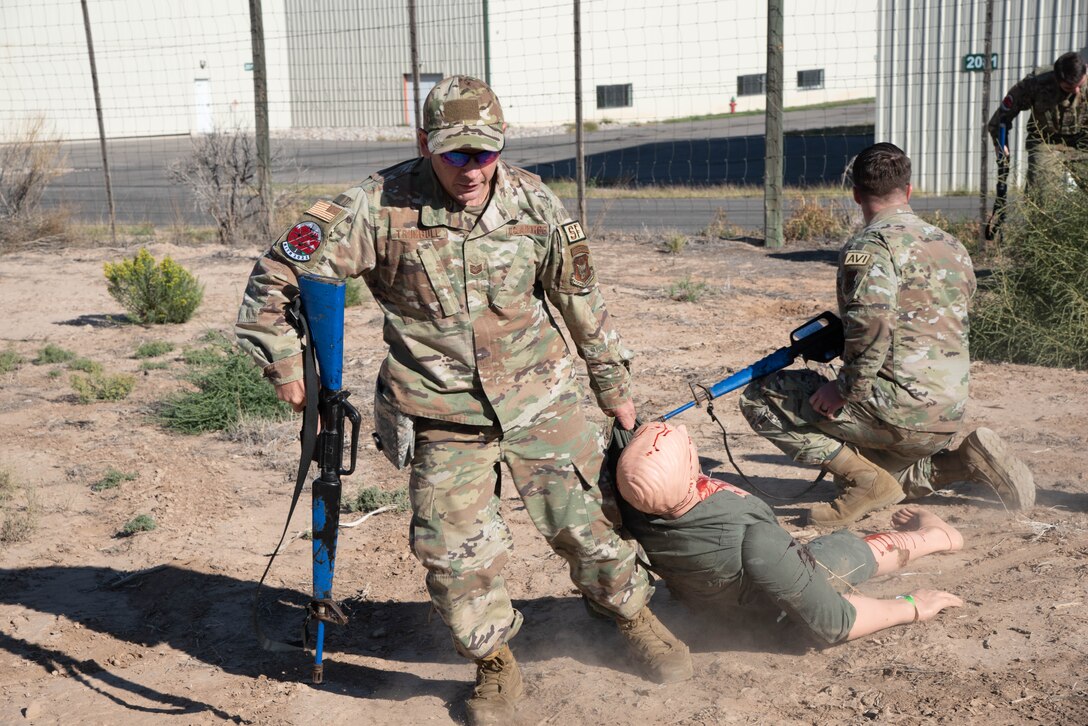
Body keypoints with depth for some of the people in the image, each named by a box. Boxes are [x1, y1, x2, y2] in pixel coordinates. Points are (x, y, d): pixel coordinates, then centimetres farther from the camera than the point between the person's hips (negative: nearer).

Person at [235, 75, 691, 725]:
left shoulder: (535, 202, -5)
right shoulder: (379, 209, -15)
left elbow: (581, 297, 8)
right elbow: (276, 276, -9)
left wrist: (613, 383, 14)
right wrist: (288, 368, -10)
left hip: (540, 397, 2)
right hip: (443, 418, -1)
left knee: (586, 519, 7)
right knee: (455, 550, 0)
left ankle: (634, 615, 36)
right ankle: (495, 666, 26)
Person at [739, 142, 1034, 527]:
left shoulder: (870, 244, -11)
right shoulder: (953, 247, 16)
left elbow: (872, 323, -28)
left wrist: (846, 390, -17)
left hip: (899, 410, -8)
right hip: (948, 418, 8)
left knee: (761, 398, -1)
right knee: (875, 477, 32)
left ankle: (864, 479, -10)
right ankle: (965, 460, 10)